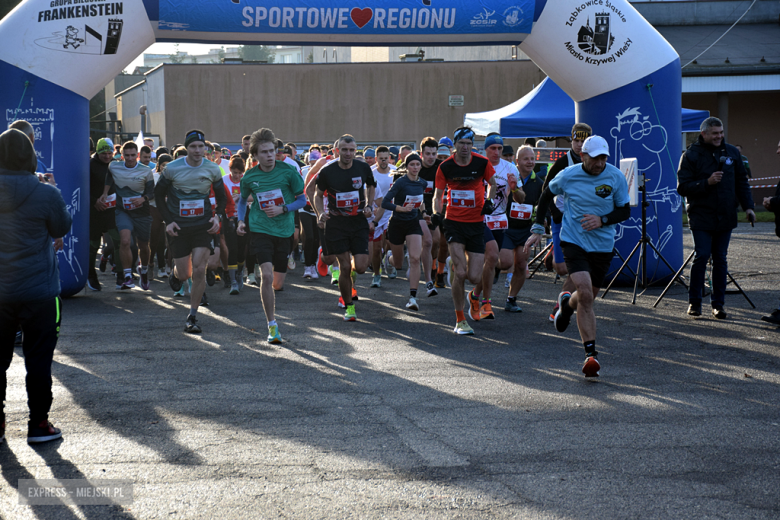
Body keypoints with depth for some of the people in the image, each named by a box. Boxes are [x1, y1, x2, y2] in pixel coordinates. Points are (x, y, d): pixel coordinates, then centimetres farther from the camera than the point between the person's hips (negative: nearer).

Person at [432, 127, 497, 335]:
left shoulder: (482, 162, -4)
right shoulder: (445, 167, -4)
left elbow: (492, 184, 14)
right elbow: (438, 194, 5)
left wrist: (489, 201, -4)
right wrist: (436, 213, -14)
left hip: (476, 224, 1)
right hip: (454, 222, -1)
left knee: (474, 277, -4)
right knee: (460, 274, -16)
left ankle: (455, 266, 34)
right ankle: (460, 320, 0)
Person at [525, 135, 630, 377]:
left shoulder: (616, 177, -6)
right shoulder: (568, 176, -8)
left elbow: (625, 211, 0)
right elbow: (546, 196, 10)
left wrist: (602, 220, -19)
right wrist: (537, 229, 5)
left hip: (602, 245, 3)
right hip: (573, 241, -2)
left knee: (588, 296, 14)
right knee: (585, 294, -19)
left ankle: (567, 303, 52)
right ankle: (591, 353, -15)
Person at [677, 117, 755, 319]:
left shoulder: (732, 153, 10)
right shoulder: (691, 155, -3)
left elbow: (741, 182, 17)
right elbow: (682, 187, -7)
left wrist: (748, 206, 6)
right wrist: (707, 182, -19)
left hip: (725, 217, 4)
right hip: (701, 217, -4)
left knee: (720, 259, 5)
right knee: (701, 257, -8)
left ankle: (718, 304, 12)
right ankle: (694, 302, 4)